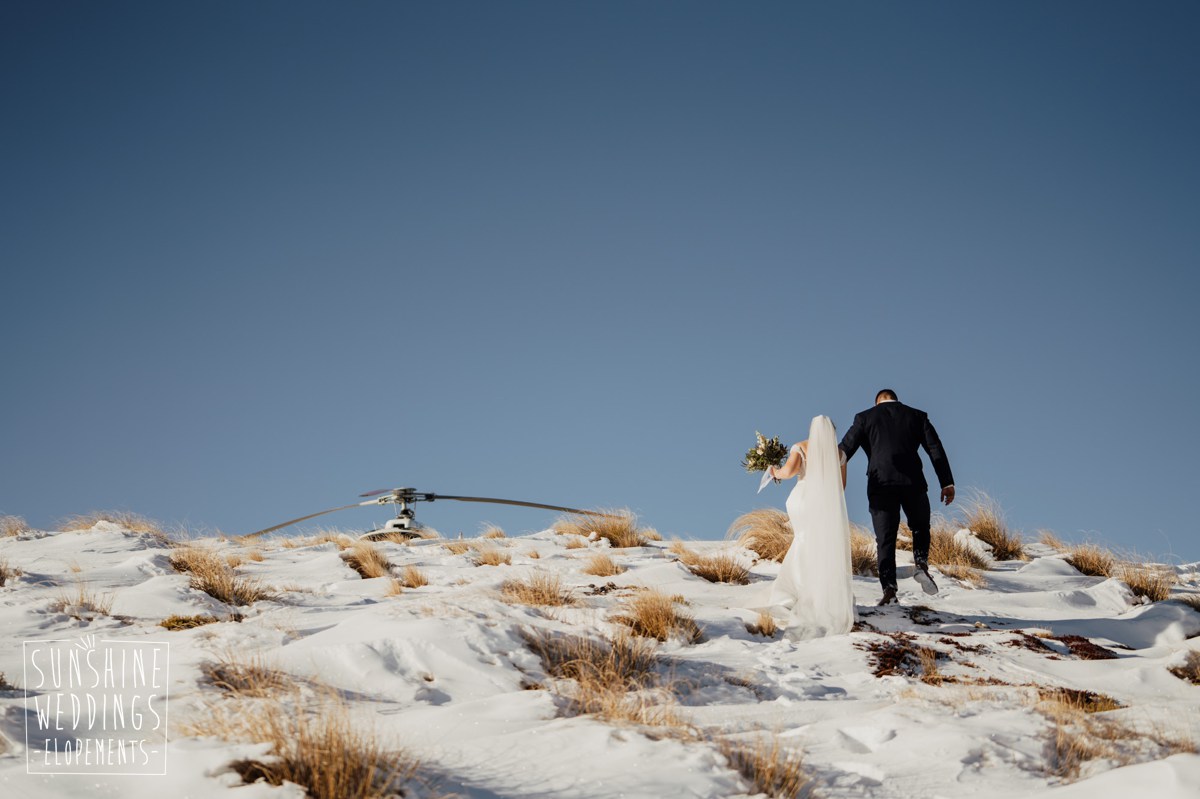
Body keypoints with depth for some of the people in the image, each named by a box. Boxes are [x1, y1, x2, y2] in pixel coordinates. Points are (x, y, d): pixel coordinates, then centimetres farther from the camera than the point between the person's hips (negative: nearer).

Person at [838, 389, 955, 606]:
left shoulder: (865, 418, 11)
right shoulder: (917, 416, 14)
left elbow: (844, 449, 5)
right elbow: (936, 449, 7)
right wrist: (947, 483, 6)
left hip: (880, 484, -1)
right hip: (912, 482, 1)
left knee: (885, 539, 1)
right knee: (920, 527, 21)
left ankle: (889, 589, -8)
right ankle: (921, 564, -4)